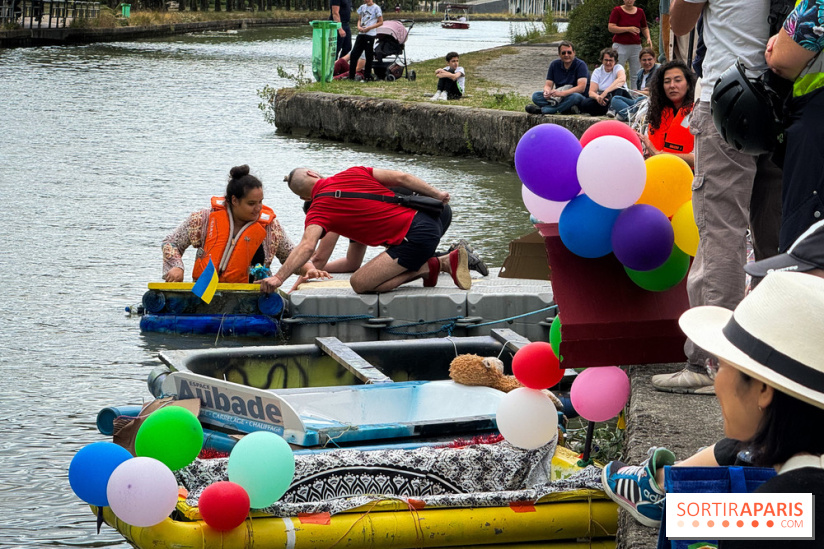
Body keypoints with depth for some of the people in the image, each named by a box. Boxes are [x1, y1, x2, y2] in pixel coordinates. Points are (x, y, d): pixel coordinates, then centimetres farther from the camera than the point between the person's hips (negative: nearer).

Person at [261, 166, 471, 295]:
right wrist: (436, 194, 20)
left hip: (415, 238, -8)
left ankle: (428, 267, -5)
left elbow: (307, 246, -19)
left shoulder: (319, 209, -3)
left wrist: (279, 277, -24)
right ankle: (448, 260, 14)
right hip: (431, 221, 8)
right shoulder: (351, 174, 13)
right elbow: (401, 178, 10)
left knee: (360, 283, -9)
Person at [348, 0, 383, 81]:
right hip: (361, 34, 6)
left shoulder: (376, 8, -3)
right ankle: (351, 76, 5)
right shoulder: (362, 7, 13)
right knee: (354, 53, 0)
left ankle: (367, 76, 8)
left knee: (369, 56, -1)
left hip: (370, 34, -6)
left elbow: (380, 22, -4)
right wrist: (359, 26, -1)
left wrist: (369, 28, -13)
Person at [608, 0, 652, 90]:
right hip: (620, 46, -3)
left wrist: (648, 38, 0)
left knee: (636, 73, 2)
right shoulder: (617, 11, -1)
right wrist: (628, 29, -18)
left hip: (636, 46, 3)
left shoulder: (640, 12, 10)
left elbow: (644, 28, 21)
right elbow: (611, 28, -10)